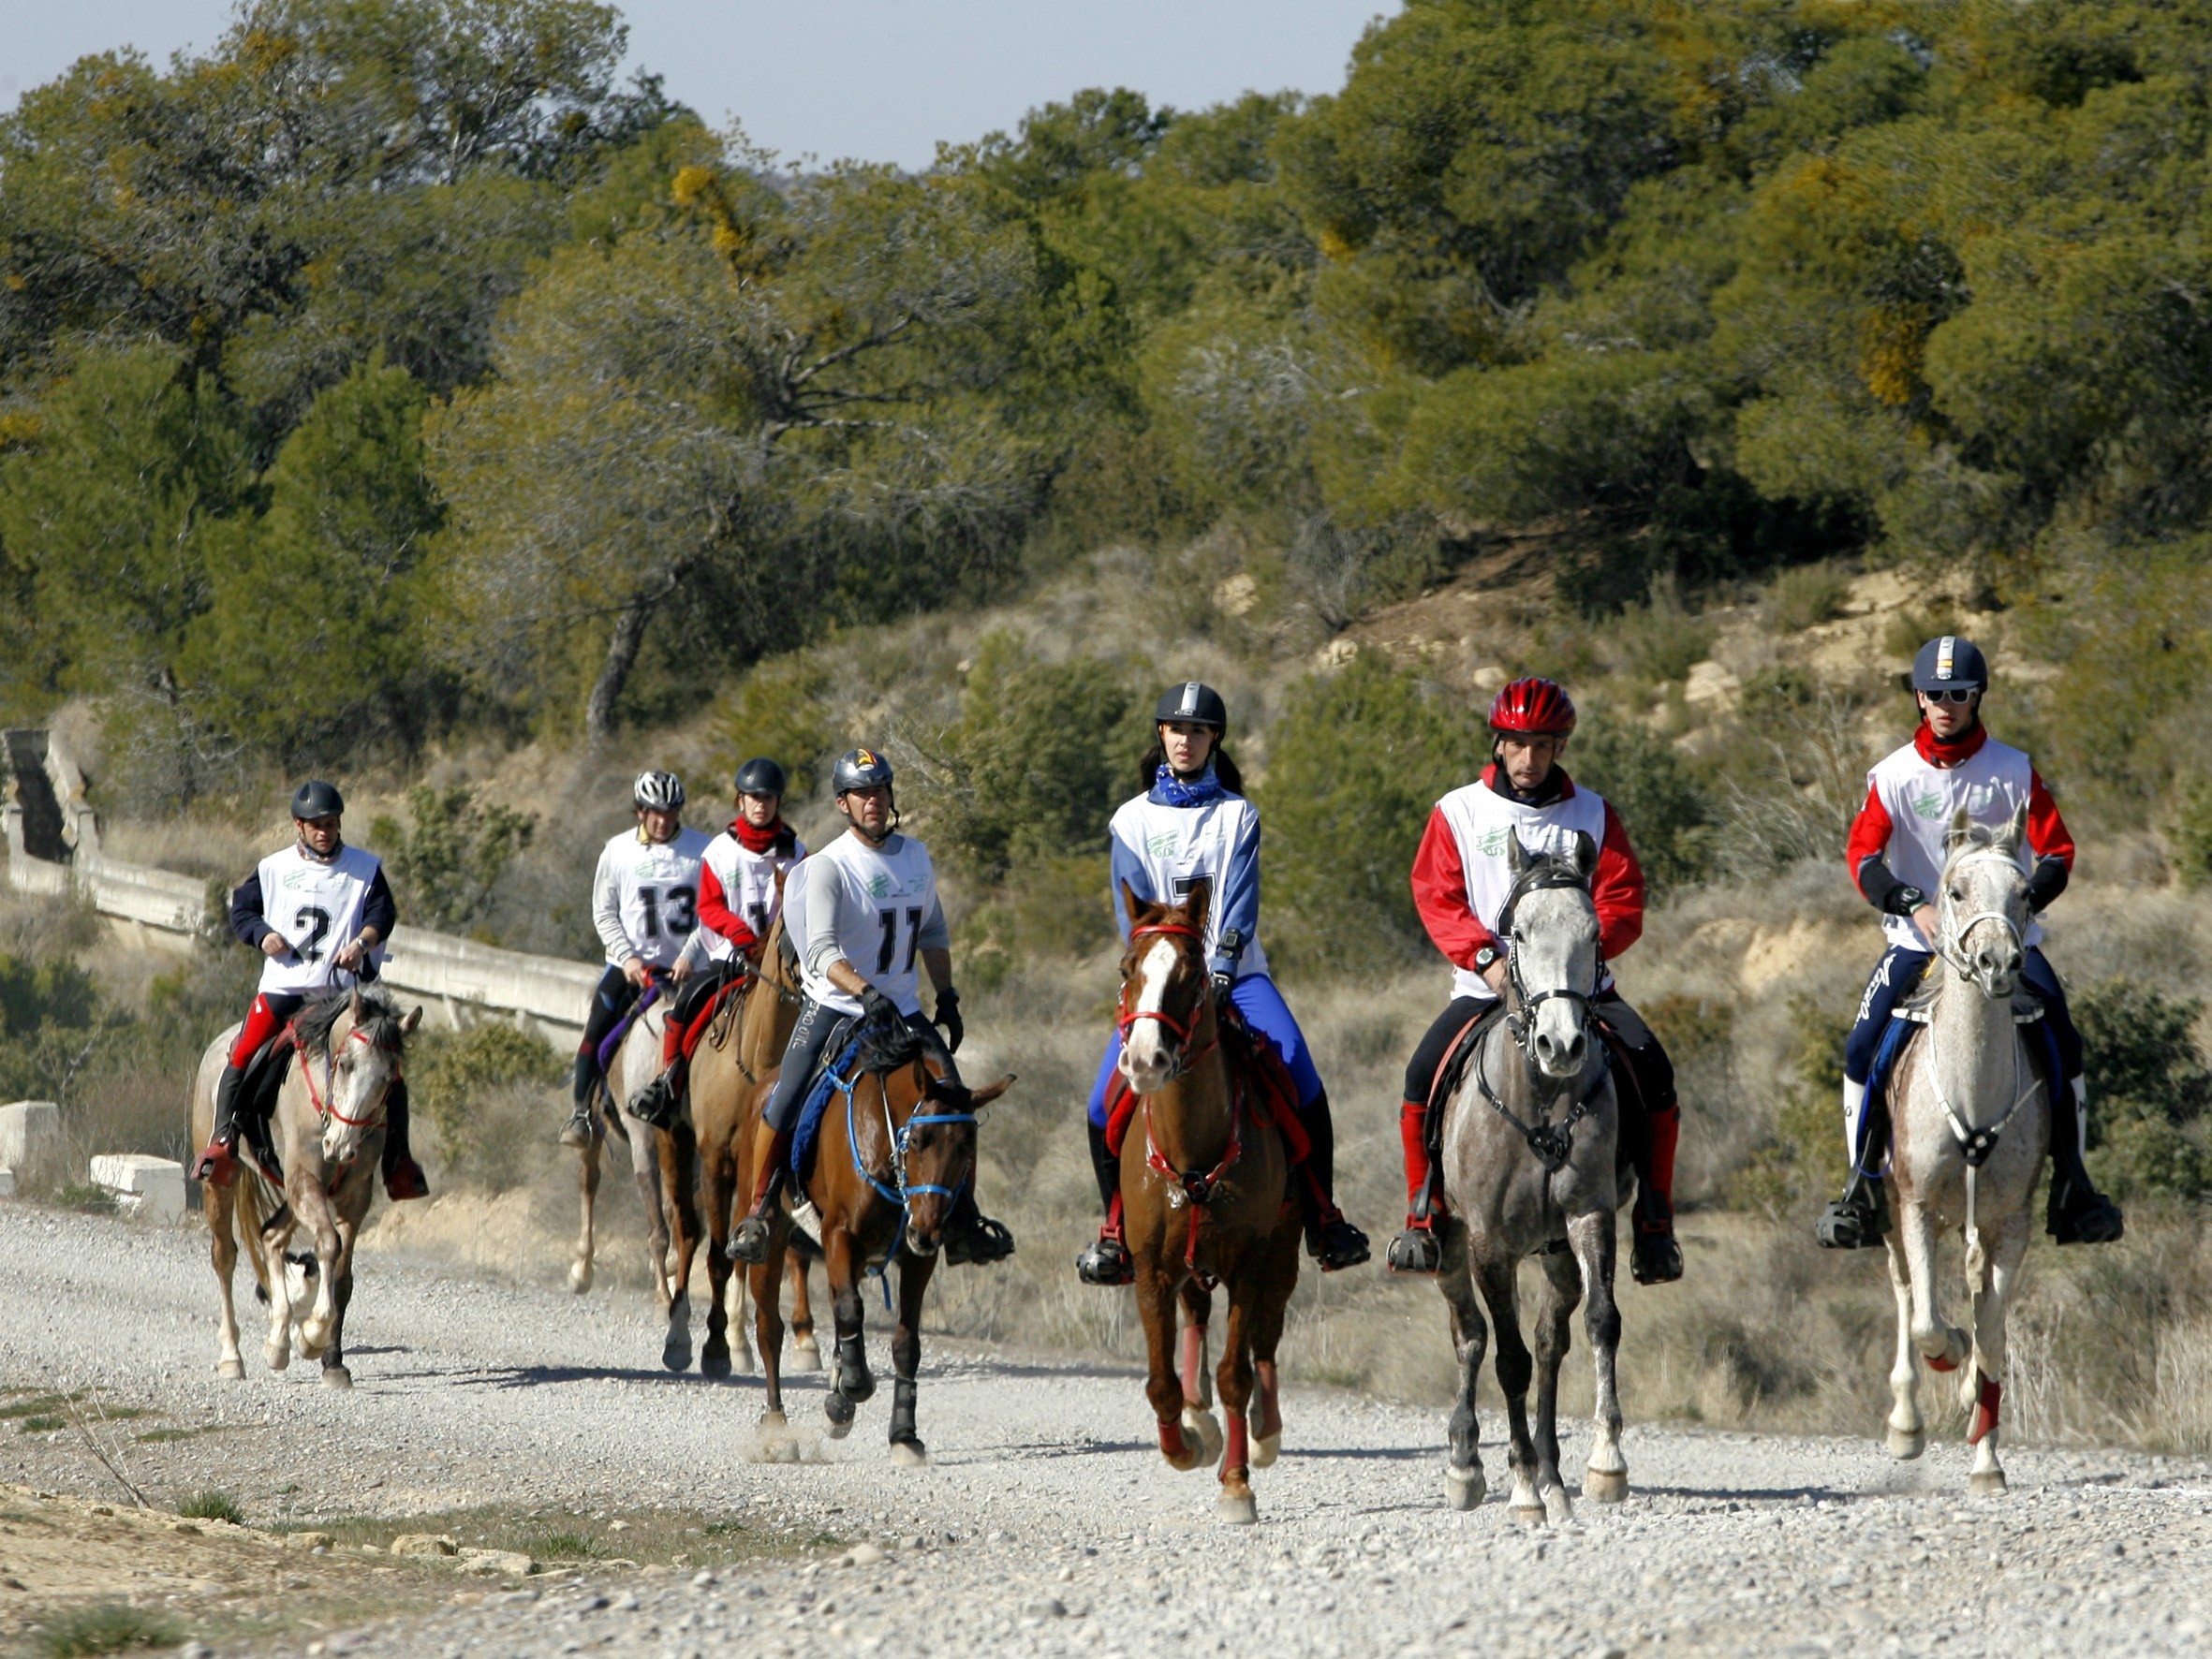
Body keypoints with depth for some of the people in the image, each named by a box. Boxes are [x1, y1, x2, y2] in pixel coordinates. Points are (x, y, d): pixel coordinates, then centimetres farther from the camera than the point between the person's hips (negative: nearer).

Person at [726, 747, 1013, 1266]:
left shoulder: (916, 856, 5)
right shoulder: (828, 868, -14)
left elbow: (933, 932, 19)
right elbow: (822, 952, -26)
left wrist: (947, 997, 12)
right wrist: (865, 992, -41)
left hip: (901, 1009, 5)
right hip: (833, 1009, -5)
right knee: (784, 1107, -15)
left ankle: (963, 1220, 6)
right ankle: (757, 1214, 0)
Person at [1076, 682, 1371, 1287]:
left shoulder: (1238, 815, 7)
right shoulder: (1132, 820, 7)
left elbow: (1240, 902, -4)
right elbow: (1132, 910, -2)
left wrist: (1221, 972, -19)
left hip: (1234, 972, 0)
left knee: (1296, 1067, -23)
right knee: (1105, 1101, -16)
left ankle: (1323, 1222, -17)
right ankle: (1117, 1233, 1)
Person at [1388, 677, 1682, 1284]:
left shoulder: (1594, 816, 9)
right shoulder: (1459, 813, 6)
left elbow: (1623, 906, 2)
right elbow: (1436, 898, -3)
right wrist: (1486, 958, -18)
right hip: (1487, 985, -1)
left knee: (1651, 1070, -21)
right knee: (1424, 1075, -24)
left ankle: (1654, 1221, -11)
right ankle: (1421, 1213, -11)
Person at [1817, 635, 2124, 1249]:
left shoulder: (2013, 771, 1)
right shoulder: (1895, 775, -1)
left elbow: (2057, 853, 1)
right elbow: (1862, 856, -7)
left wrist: (2023, 903, -17)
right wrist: (1915, 905, -23)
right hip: (1918, 938, 0)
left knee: (2063, 1042, -16)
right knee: (1864, 1046, -17)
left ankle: (2072, 1190, -5)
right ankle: (1862, 1189, -7)